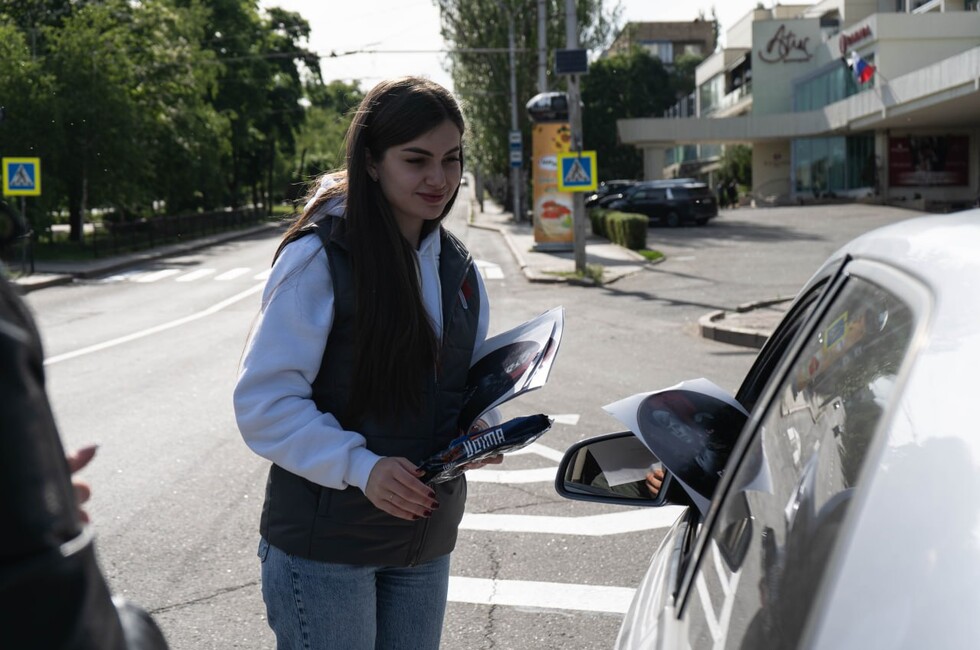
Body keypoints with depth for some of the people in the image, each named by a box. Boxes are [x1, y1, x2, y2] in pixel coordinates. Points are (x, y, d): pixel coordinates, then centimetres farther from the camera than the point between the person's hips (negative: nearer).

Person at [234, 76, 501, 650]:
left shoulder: (456, 266, 6)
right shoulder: (319, 258, -16)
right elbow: (264, 400, -17)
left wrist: (481, 430, -6)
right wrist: (360, 467, -27)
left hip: (427, 542, 6)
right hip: (323, 543, -6)